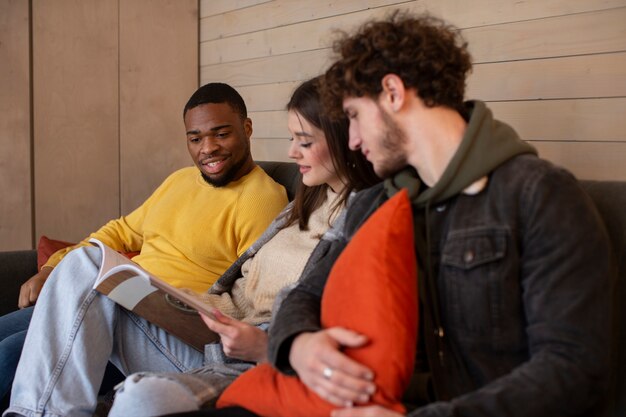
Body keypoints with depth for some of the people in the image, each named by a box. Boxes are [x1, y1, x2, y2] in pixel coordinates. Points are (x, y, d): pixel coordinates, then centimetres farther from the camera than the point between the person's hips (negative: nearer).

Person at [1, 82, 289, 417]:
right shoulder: (181, 180, 20)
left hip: (185, 347, -8)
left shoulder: (263, 199, -7)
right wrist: (52, 270, 10)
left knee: (85, 262, -28)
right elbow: (123, 232, 26)